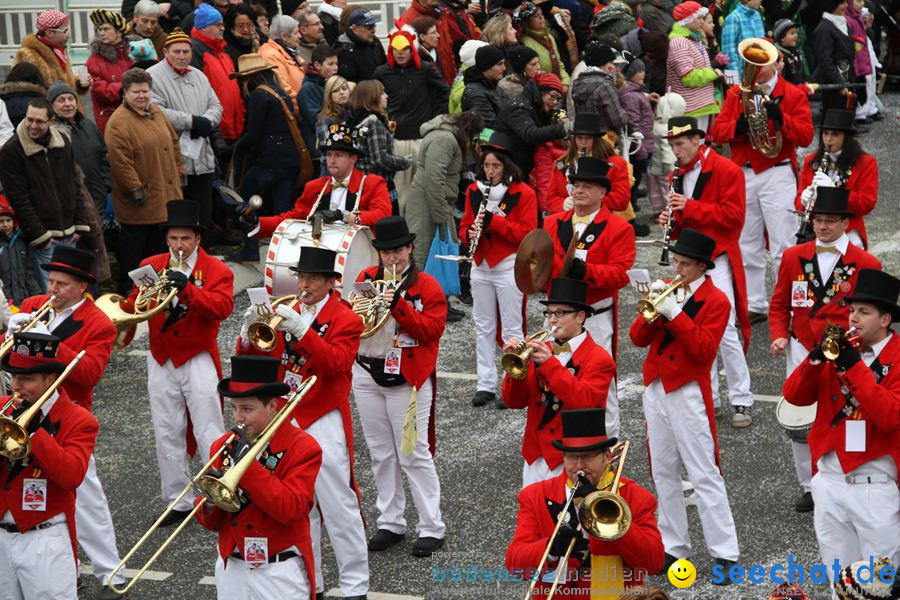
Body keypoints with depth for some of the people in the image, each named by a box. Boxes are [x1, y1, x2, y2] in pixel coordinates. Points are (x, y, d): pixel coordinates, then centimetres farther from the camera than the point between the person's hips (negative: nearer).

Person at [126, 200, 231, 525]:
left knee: (208, 432, -3)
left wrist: (187, 287, -30)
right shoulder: (150, 266, 9)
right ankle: (177, 501, 16)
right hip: (161, 361, 4)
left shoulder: (216, 270, -4)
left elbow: (223, 307, -20)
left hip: (198, 360, -4)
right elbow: (135, 303, 3)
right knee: (167, 434, 8)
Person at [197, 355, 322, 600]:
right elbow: (212, 522, 6)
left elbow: (289, 509, -23)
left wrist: (247, 460, -23)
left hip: (279, 573, -4)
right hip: (231, 568, 4)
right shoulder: (222, 447, 3)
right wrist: (210, 504, -18)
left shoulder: (303, 448, -10)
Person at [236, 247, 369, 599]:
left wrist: (300, 329, -30)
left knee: (339, 507, -3)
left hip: (323, 424, -5)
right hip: (285, 421, 5)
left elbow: (337, 363, -22)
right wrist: (249, 333, -14)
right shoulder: (285, 313, 10)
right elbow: (251, 360, 7)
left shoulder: (345, 319, -4)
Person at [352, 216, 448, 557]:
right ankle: (391, 524, 21)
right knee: (380, 454, 11)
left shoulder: (426, 286, -5)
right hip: (367, 375, 5)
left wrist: (398, 305, -23)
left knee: (414, 454, -4)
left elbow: (431, 330, -14)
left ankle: (432, 529, 4)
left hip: (408, 379, -5)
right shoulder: (366, 278, 8)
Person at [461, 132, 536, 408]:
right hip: (480, 266, 5)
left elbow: (527, 233, -13)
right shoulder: (474, 191, 8)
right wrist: (470, 234, -12)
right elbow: (464, 227, 12)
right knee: (484, 328, 10)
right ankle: (486, 385, 17)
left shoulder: (523, 193, -8)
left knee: (511, 329, -1)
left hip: (509, 267, -5)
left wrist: (493, 221, -22)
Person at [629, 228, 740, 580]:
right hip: (655, 389, 6)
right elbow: (638, 339, 6)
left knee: (704, 475, -5)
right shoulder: (667, 289, 10)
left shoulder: (716, 301, -6)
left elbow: (704, 349, -18)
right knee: (663, 472, 11)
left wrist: (675, 313, -22)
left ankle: (724, 553, -1)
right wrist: (651, 309, -11)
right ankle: (673, 546, 20)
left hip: (688, 393, -6)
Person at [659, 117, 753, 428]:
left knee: (724, 331, -9)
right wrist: (671, 221, -1)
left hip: (717, 259, -7)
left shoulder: (725, 170, -9)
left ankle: (742, 401, 0)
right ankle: (708, 397, 19)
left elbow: (733, 215, -16)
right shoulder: (678, 175, 13)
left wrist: (690, 207, -21)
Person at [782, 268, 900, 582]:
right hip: (830, 481, 5)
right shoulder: (838, 349, 7)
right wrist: (817, 357, -16)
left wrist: (855, 366, -23)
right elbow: (793, 396, 0)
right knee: (840, 579, 14)